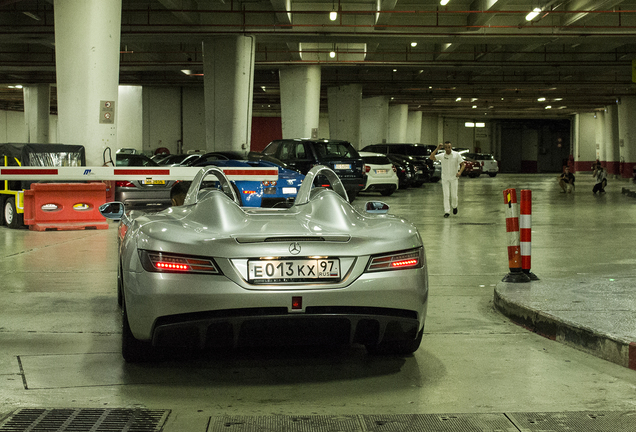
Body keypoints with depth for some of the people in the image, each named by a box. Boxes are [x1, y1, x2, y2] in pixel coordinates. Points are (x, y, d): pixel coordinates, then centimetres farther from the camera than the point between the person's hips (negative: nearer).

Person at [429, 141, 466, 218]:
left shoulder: (457, 155, -5)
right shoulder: (441, 156, -1)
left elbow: (463, 164, -4)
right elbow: (431, 157, -8)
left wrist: (460, 172, -22)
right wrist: (437, 149, -14)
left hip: (454, 178, -1)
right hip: (445, 178, 1)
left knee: (454, 195, 2)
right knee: (446, 195, -4)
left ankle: (454, 206, 32)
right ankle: (447, 212, -2)